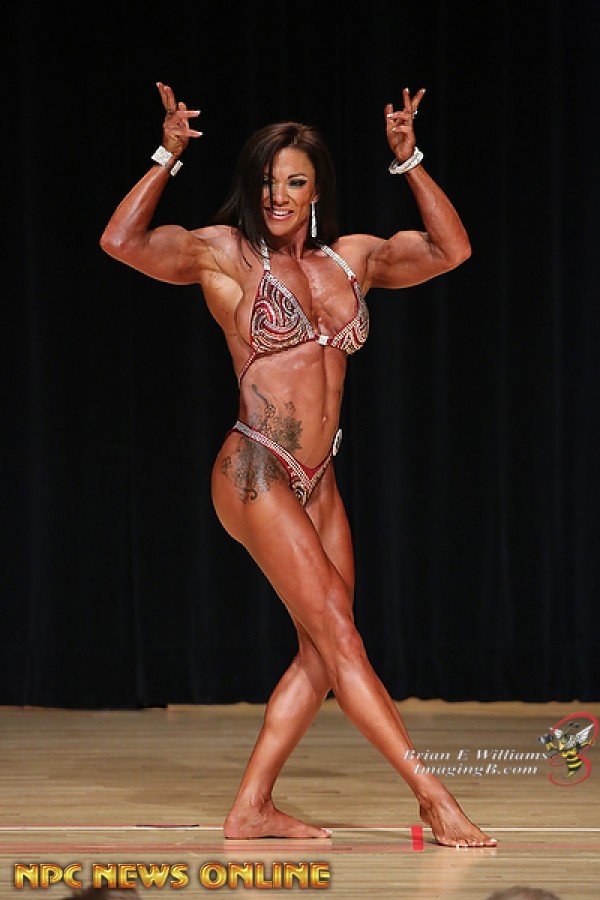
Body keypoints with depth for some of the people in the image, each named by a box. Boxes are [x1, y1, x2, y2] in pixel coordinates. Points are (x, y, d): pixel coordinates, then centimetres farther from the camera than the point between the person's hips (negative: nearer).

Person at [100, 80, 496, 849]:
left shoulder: (352, 258, 12)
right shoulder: (223, 253, -2)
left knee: (322, 654, 4)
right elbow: (121, 241, -12)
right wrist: (167, 157, -16)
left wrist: (408, 162, 10)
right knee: (336, 634, -10)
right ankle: (432, 794, -12)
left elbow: (451, 250, 18)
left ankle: (251, 808, 10)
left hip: (317, 482, 7)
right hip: (255, 473, -7)